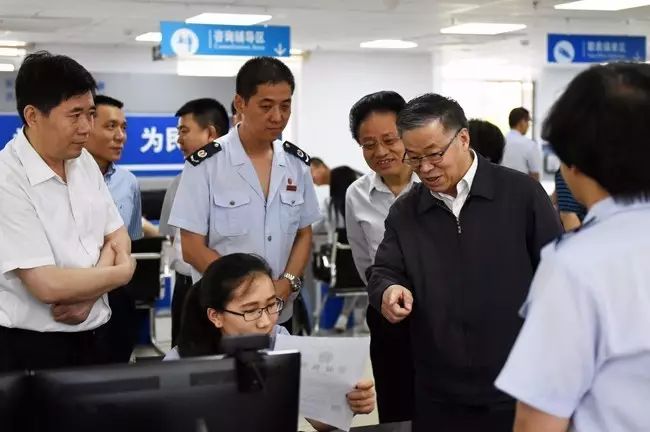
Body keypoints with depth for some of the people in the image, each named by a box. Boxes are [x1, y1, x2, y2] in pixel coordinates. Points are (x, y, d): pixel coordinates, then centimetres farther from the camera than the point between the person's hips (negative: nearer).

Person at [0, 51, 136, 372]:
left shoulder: (84, 161, 4)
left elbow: (117, 237, 7)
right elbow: (48, 285, -24)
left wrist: (87, 295, -13)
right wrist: (123, 272, -8)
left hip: (94, 337, 7)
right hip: (32, 347, -7)